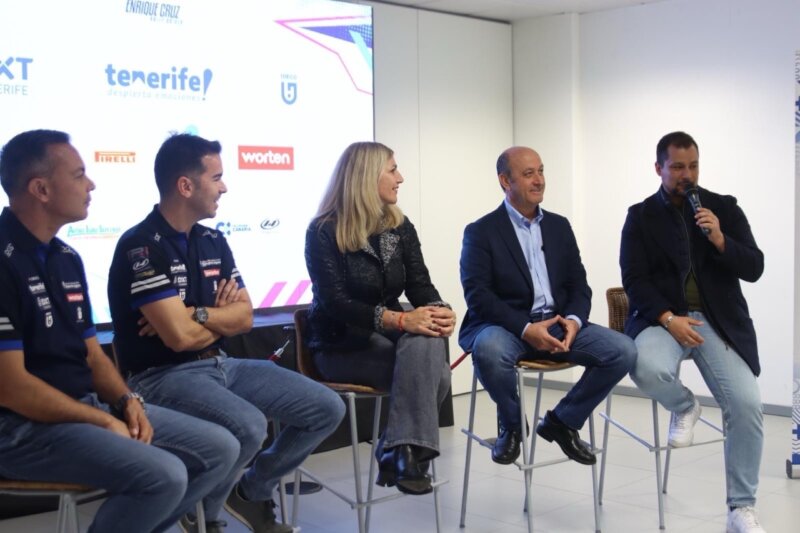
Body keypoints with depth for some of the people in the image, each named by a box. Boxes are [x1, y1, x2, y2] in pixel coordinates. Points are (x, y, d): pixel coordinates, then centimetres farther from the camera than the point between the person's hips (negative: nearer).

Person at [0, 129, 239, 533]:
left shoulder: (66, 258, 12)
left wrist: (126, 402, -4)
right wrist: (104, 422, -15)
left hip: (90, 406, 9)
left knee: (219, 449, 2)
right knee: (163, 476, -28)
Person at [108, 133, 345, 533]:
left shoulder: (213, 241, 9)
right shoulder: (140, 246, -16)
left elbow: (245, 317, 5)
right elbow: (179, 335, -22)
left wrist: (198, 315, -13)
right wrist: (220, 318, -2)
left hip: (221, 365, 8)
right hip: (164, 376, -8)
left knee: (326, 409, 0)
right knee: (248, 426, -35)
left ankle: (253, 491, 19)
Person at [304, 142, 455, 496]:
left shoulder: (400, 227, 8)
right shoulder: (325, 231, -10)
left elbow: (420, 285, 1)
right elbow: (335, 302, -20)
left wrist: (438, 310, -25)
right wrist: (399, 319, -33)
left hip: (388, 333, 5)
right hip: (341, 343, -5)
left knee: (429, 339, -30)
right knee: (428, 367, -30)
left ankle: (399, 452, -25)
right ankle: (407, 452, -20)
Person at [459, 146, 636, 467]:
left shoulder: (559, 226, 15)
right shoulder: (481, 232, -1)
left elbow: (579, 285, 11)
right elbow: (477, 295, -12)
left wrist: (574, 320, -12)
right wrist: (525, 329, -24)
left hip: (558, 324, 5)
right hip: (506, 325, -4)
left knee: (623, 351, -18)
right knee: (489, 350, -39)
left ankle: (562, 421, 3)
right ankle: (511, 425, -7)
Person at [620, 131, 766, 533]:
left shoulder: (725, 208, 8)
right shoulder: (641, 216, 5)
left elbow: (754, 269, 3)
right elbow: (634, 280, -3)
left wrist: (720, 240, -16)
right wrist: (668, 319, -17)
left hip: (719, 321, 1)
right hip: (663, 317, -1)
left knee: (747, 404, -20)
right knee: (647, 368, -36)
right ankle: (684, 406, 2)